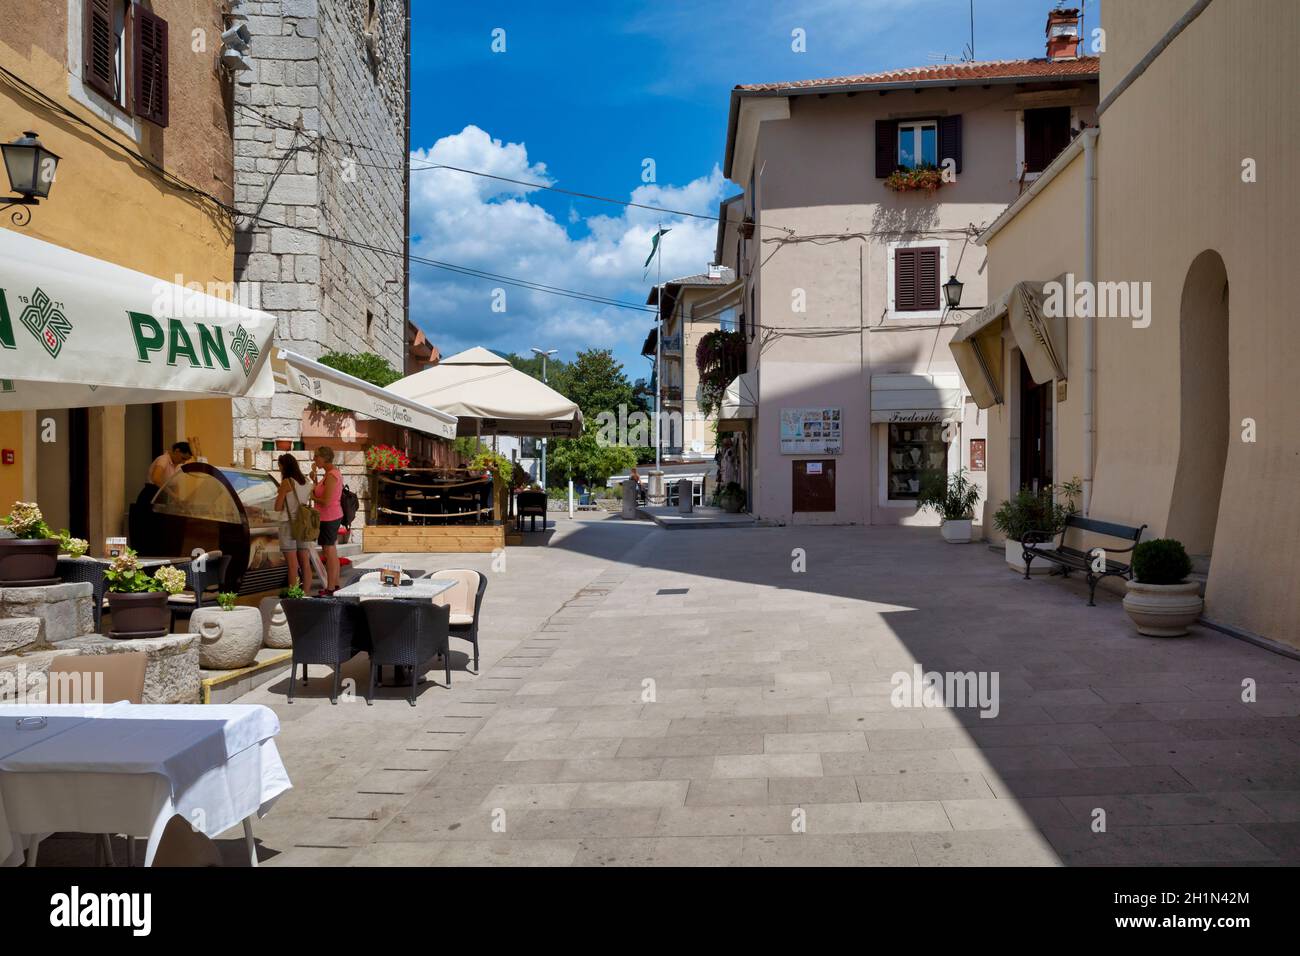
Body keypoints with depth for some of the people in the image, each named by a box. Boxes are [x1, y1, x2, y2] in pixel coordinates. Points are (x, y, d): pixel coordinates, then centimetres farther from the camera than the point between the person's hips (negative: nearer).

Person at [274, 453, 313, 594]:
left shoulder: (286, 482, -10)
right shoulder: (305, 482, 9)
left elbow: (277, 507, -6)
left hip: (289, 525, -6)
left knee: (292, 565, -4)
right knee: (305, 564, 6)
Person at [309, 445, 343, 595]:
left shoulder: (331, 476, -20)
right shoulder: (331, 473, 10)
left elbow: (326, 501, -24)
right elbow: (321, 493, 16)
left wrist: (310, 496, -9)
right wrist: (314, 479, 7)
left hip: (328, 519, -10)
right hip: (332, 517, 10)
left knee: (329, 553, -2)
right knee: (332, 552, 17)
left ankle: (330, 589, 6)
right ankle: (335, 585, 27)